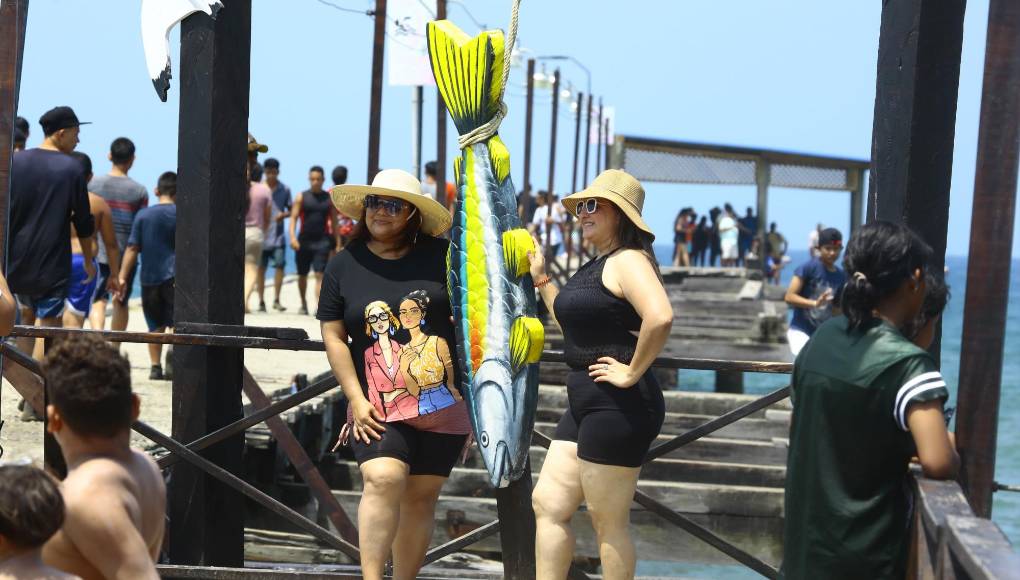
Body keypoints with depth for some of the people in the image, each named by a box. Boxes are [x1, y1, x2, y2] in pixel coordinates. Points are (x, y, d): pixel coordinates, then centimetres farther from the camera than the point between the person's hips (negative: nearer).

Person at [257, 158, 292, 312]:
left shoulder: (284, 189, 5)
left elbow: (291, 210, 11)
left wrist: (283, 215, -9)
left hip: (277, 235, 1)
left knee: (280, 265, -8)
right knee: (261, 268, 4)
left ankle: (276, 300, 3)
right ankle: (261, 301, 12)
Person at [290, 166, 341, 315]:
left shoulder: (330, 198, 6)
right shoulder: (302, 197, 4)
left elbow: (334, 222, 9)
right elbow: (293, 217, -2)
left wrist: (337, 244, 5)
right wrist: (293, 237, -16)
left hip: (322, 241, -1)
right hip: (304, 241, 1)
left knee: (320, 274, -12)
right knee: (302, 275, 12)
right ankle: (303, 304, 31)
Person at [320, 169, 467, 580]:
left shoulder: (440, 256, 3)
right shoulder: (343, 265, 4)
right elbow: (333, 337, 2)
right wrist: (357, 400, -7)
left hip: (443, 402, 1)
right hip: (379, 405, -1)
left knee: (420, 498, 5)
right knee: (383, 479, -22)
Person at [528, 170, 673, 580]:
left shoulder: (627, 260, -14)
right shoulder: (596, 266, 17)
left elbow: (660, 316, -32)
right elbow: (575, 326, 26)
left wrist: (633, 372, -23)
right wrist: (541, 279, 22)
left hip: (618, 405, -10)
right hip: (586, 404, 10)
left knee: (608, 523, 0)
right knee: (547, 505, 11)